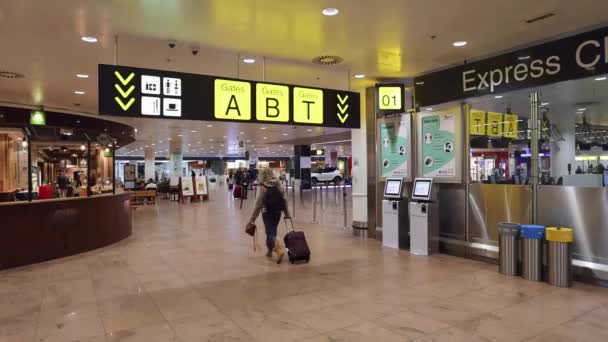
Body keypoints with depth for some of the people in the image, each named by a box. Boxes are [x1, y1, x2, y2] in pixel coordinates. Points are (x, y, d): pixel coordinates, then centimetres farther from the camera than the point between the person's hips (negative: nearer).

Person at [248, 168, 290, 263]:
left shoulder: (263, 188, -13)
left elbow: (259, 204, -13)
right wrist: (287, 213, 12)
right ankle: (270, 251, 30)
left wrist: (252, 218, -7)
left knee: (270, 233, -2)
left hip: (267, 213, -5)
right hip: (278, 212, 5)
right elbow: (284, 200, 3)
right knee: (273, 231, 19)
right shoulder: (279, 185, 2)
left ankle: (279, 250, -21)